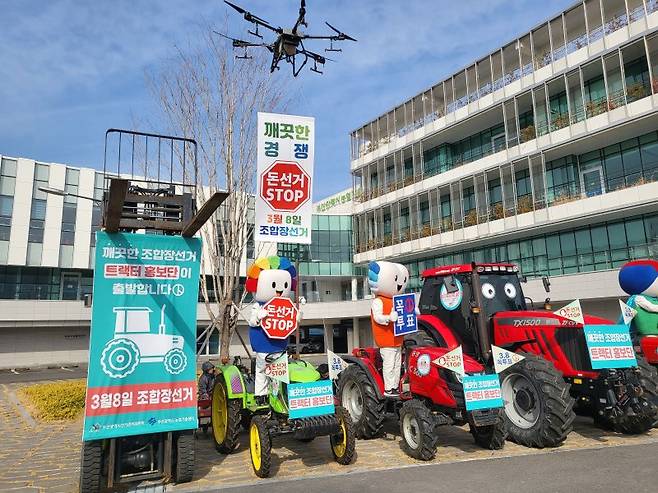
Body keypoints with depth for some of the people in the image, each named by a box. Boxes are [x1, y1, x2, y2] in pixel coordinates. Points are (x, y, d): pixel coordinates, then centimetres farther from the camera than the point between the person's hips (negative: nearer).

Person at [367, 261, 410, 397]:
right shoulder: (378, 301, -11)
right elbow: (377, 317, -23)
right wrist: (389, 318, -40)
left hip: (397, 341, 9)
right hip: (386, 341, -9)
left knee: (397, 364, 14)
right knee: (388, 364, -5)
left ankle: (395, 386, 24)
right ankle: (388, 389, 3)